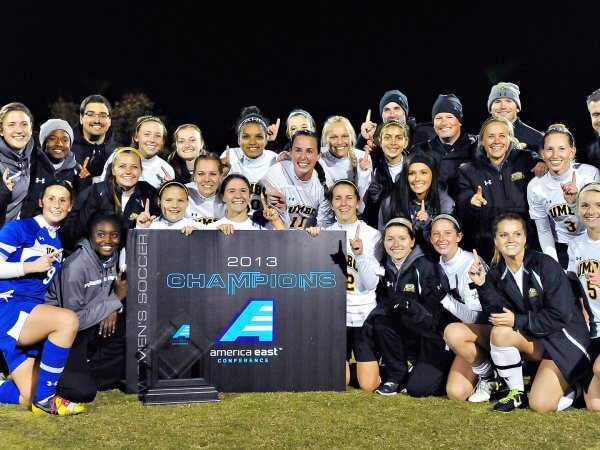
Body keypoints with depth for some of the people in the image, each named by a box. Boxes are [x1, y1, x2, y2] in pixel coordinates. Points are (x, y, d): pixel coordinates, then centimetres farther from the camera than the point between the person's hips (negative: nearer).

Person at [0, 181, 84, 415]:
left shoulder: (59, 243, 16)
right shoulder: (19, 228, -5)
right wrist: (33, 266, -16)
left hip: (30, 320, 7)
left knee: (29, 399, 0)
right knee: (68, 320, -32)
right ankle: (46, 397, -19)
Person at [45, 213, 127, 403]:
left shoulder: (112, 256, -3)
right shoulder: (75, 267, -25)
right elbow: (73, 318, -24)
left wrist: (113, 309, -21)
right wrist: (115, 300, -21)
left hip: (91, 326, 8)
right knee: (83, 392, -21)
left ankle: (96, 376, 2)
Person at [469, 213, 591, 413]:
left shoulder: (545, 266, -17)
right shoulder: (496, 275, -1)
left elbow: (559, 316, -19)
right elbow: (498, 315, -11)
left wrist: (517, 321, -20)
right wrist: (482, 285, -21)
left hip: (565, 338, -5)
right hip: (533, 339, 5)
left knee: (540, 404, -19)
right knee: (499, 332, -27)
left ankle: (577, 384, 13)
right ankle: (517, 393, -6)